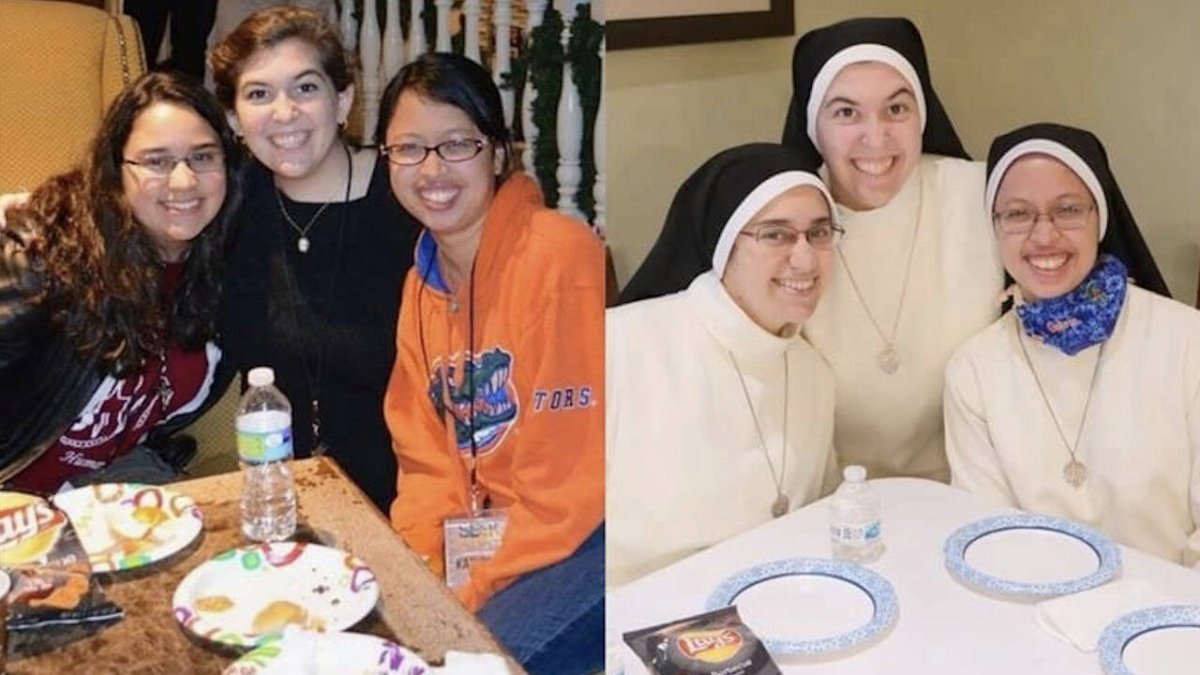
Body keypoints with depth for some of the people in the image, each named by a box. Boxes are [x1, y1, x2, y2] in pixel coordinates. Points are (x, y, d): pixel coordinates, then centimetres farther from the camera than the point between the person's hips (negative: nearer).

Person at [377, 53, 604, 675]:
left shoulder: (557, 256, -17)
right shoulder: (424, 282, 9)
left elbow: (570, 480, -18)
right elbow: (427, 457, 9)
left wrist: (469, 591, -13)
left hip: (580, 540, -7)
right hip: (490, 530, 7)